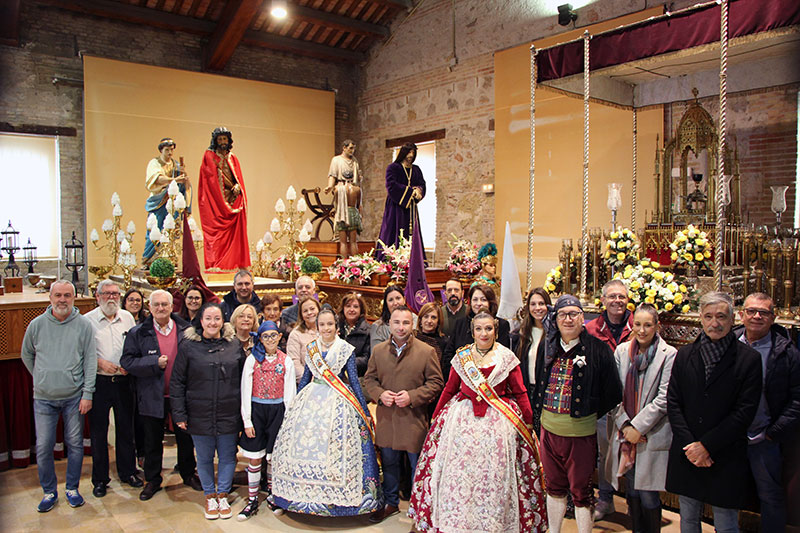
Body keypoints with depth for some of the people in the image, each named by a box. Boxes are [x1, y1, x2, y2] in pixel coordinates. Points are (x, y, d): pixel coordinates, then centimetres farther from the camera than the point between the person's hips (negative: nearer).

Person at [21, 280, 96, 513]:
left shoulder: (84, 325, -4)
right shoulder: (37, 325, 1)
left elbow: (90, 360, -4)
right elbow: (26, 355, 17)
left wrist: (87, 393, -8)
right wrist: (41, 378, 12)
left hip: (74, 397, -1)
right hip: (44, 398, 1)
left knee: (75, 445, 8)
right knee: (43, 447, 4)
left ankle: (72, 489, 25)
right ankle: (49, 492, 23)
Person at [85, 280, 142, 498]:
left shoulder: (127, 317, 7)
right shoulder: (87, 320, -2)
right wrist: (100, 363, -16)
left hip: (123, 381, 3)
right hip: (99, 382, -2)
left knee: (126, 428, 11)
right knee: (98, 431, 5)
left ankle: (128, 472, 26)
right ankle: (100, 479, 19)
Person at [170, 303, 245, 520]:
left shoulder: (234, 345, 2)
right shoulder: (188, 345, -2)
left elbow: (243, 379, 7)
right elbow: (177, 382, 0)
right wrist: (179, 414, -4)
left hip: (229, 415, 1)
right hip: (200, 415, -1)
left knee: (228, 456, 10)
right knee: (204, 458, 12)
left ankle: (223, 494, 29)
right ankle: (210, 496, 31)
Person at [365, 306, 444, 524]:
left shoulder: (427, 352, -8)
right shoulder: (378, 350, 4)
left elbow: (436, 382, -6)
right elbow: (369, 378, 10)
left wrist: (412, 396, -17)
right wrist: (379, 393, -10)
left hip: (414, 418, -3)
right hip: (386, 418, 4)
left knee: (417, 464, 9)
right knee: (389, 462, 18)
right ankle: (391, 502, 36)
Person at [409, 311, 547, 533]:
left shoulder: (507, 357, -1)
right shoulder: (461, 357, 4)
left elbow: (520, 393, 1)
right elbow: (449, 389, 11)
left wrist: (528, 422, -3)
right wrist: (436, 417, 12)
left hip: (498, 421, -1)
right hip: (462, 418, 2)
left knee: (494, 475, 5)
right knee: (458, 472, 6)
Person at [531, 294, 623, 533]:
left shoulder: (598, 349, -10)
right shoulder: (546, 347, 5)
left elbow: (613, 394, -6)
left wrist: (592, 414, -1)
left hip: (581, 432, -5)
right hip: (549, 429, 5)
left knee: (581, 491, 7)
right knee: (554, 486, 18)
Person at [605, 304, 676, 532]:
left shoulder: (669, 354, -6)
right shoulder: (622, 351, 5)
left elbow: (664, 398, -10)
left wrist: (638, 426, -12)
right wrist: (624, 425, -5)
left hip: (652, 434, -4)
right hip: (625, 434, 4)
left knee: (648, 494, 0)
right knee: (631, 492, 13)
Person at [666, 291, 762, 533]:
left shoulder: (749, 359, -5)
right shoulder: (684, 355, 5)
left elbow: (745, 411, -10)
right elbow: (672, 403, 2)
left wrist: (706, 445, -13)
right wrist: (688, 445, -9)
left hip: (725, 458, -3)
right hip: (686, 456, 3)